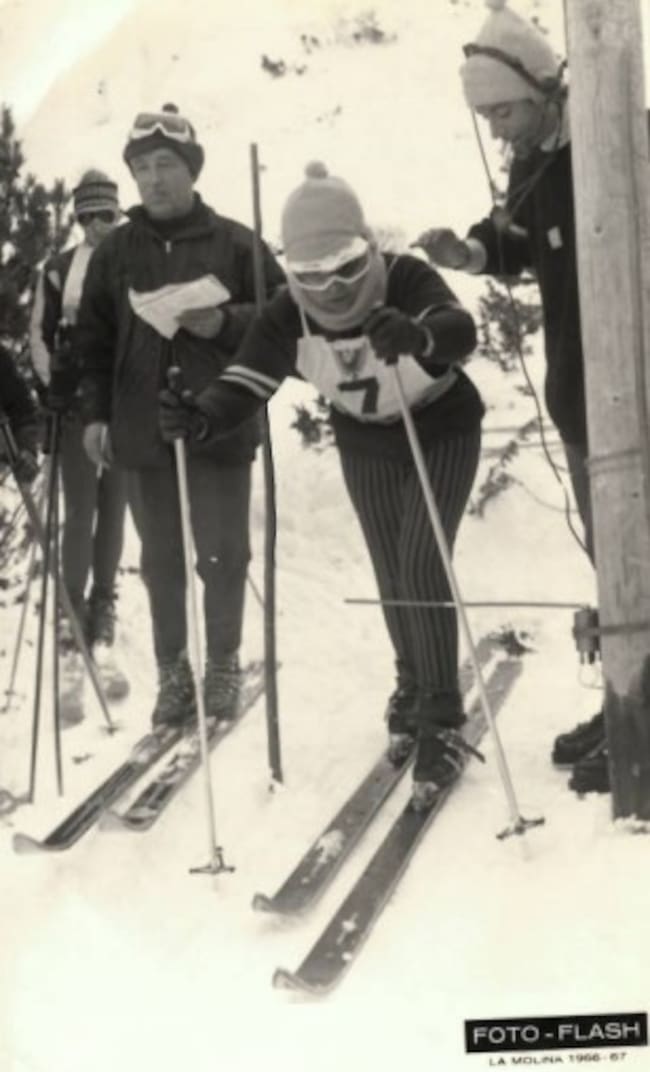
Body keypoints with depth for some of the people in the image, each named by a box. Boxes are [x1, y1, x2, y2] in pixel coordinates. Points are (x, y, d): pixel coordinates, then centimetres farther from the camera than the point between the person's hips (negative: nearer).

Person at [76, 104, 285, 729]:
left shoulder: (234, 243, -1)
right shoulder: (115, 251, 8)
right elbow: (93, 338, 10)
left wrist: (225, 323, -15)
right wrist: (95, 412, 3)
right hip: (142, 429, 2)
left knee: (223, 553, 3)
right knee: (160, 558, 8)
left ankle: (223, 665, 20)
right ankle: (172, 671, 19)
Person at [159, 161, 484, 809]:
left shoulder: (407, 280, -33)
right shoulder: (288, 316, -22)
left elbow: (460, 332, -51)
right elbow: (244, 385, -29)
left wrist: (418, 335, -75)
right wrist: (201, 420, -51)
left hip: (441, 431, -4)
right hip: (366, 444, 4)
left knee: (422, 566, -15)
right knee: (392, 575, 11)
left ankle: (442, 722, -5)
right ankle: (414, 689, 35)